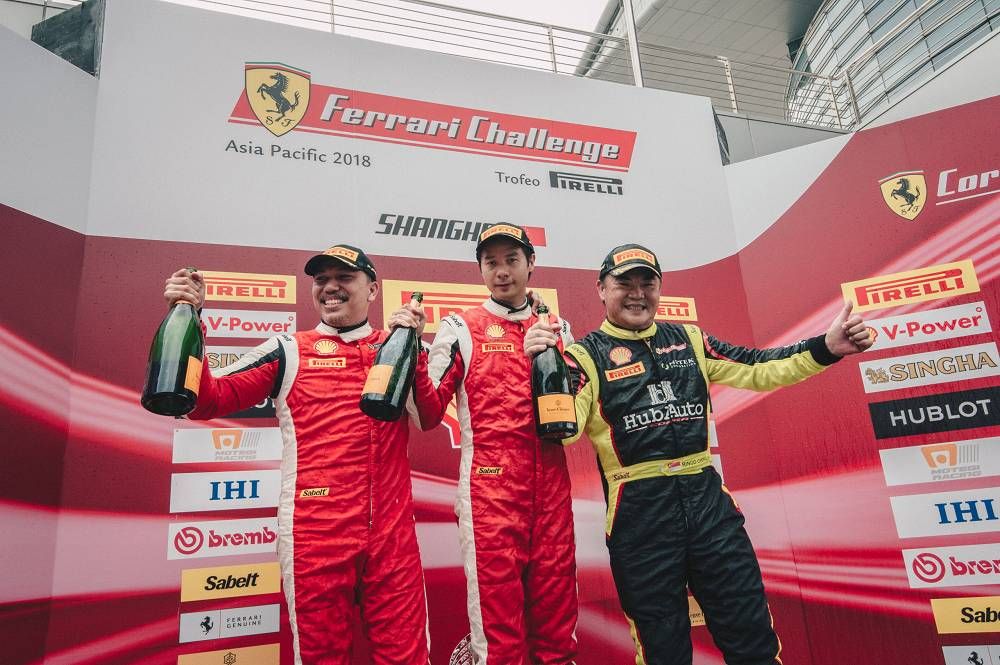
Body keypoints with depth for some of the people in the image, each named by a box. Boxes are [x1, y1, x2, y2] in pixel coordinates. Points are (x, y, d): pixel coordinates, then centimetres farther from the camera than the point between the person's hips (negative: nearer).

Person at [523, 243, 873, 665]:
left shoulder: (689, 341, 13)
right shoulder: (587, 355, -2)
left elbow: (756, 369, 13)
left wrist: (826, 348, 3)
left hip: (708, 500, 4)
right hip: (638, 513, -3)